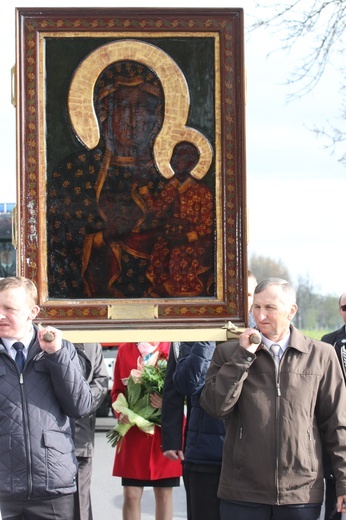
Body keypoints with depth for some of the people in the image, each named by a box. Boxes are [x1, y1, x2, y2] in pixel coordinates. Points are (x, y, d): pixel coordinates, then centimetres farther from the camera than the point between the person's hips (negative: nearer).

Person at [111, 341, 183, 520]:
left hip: (166, 432, -1)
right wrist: (121, 412, -10)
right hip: (133, 431, 1)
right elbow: (117, 390, 9)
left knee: (164, 493, 7)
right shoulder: (125, 349, 5)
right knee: (131, 495, 0)